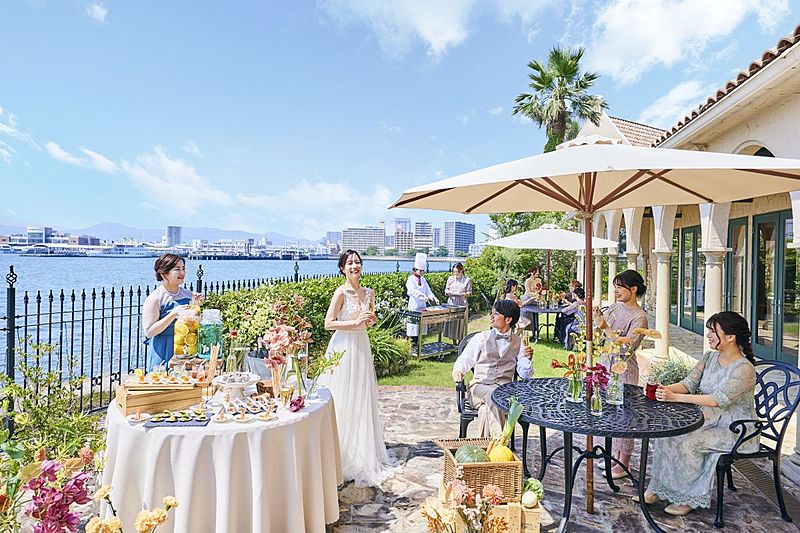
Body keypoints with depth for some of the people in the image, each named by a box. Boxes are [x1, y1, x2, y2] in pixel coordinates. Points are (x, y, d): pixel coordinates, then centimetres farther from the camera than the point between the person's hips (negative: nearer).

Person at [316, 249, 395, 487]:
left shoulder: (369, 293, 7)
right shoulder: (341, 292, -12)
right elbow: (328, 323, -15)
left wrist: (370, 320, -1)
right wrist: (355, 322, -20)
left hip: (362, 347, 6)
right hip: (343, 347, -6)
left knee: (361, 401, 13)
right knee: (342, 402, 1)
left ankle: (361, 450, 27)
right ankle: (341, 451, 15)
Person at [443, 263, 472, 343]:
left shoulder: (467, 280, 1)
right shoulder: (450, 279, 10)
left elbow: (469, 293, 1)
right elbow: (446, 290, 15)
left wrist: (463, 294, -18)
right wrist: (448, 292, -7)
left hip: (462, 304, -3)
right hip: (451, 303, 3)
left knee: (461, 322, -2)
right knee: (452, 322, 2)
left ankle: (460, 342, 7)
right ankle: (454, 342, 13)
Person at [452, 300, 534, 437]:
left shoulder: (518, 342, 17)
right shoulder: (481, 338, 15)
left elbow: (525, 375, 12)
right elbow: (464, 360, 9)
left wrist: (527, 359, -9)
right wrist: (458, 371, -14)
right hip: (479, 386, 0)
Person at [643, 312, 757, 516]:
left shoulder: (744, 368, -20)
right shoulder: (710, 357, 4)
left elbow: (717, 399, -30)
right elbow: (688, 384, -1)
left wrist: (675, 397, -34)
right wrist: (664, 389, -22)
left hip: (735, 430, -7)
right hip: (709, 421, 7)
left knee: (688, 442, -26)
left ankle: (689, 497, -6)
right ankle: (660, 488, -2)